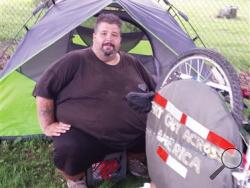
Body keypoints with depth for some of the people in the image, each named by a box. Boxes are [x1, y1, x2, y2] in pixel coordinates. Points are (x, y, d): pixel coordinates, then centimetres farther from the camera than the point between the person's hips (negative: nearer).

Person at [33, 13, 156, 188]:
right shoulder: (76, 60, -8)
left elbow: (154, 92, 22)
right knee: (68, 150, -34)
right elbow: (44, 90, -4)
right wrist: (48, 125, -5)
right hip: (84, 136, -4)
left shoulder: (132, 63, 9)